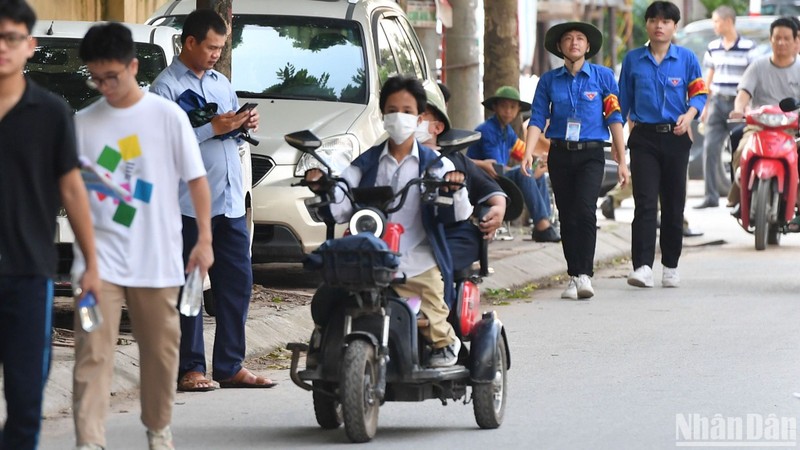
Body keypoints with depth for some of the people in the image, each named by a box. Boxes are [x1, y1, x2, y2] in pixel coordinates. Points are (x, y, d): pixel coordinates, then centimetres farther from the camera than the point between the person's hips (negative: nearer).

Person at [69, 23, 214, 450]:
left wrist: (204, 239, -4)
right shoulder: (83, 123, 4)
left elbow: (196, 178, 1)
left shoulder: (168, 116, -2)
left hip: (156, 258, 0)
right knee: (93, 353, -10)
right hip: (100, 256, 0)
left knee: (160, 349, 11)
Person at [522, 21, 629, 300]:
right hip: (560, 154, 3)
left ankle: (585, 274, -21)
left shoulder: (603, 77, 2)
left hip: (591, 154, -3)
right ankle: (574, 277, 12)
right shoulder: (549, 80, 7)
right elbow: (538, 118, 1)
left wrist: (622, 161, -2)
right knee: (567, 217, 4)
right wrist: (528, 152, -15)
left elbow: (614, 119, 1)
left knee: (585, 210, -20)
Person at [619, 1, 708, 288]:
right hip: (644, 137, -1)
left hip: (676, 138, 1)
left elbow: (699, 94, 5)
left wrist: (688, 115, -15)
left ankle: (671, 266, 18)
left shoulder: (686, 58, 3)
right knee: (644, 202, -11)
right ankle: (643, 267, -19)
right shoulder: (633, 59, 5)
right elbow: (623, 101, 10)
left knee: (674, 204, 7)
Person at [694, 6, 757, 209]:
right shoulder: (713, 47, 13)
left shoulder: (748, 47, -5)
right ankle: (711, 196, -1)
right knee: (710, 148, -4)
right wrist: (705, 106, 17)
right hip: (717, 102, 5)